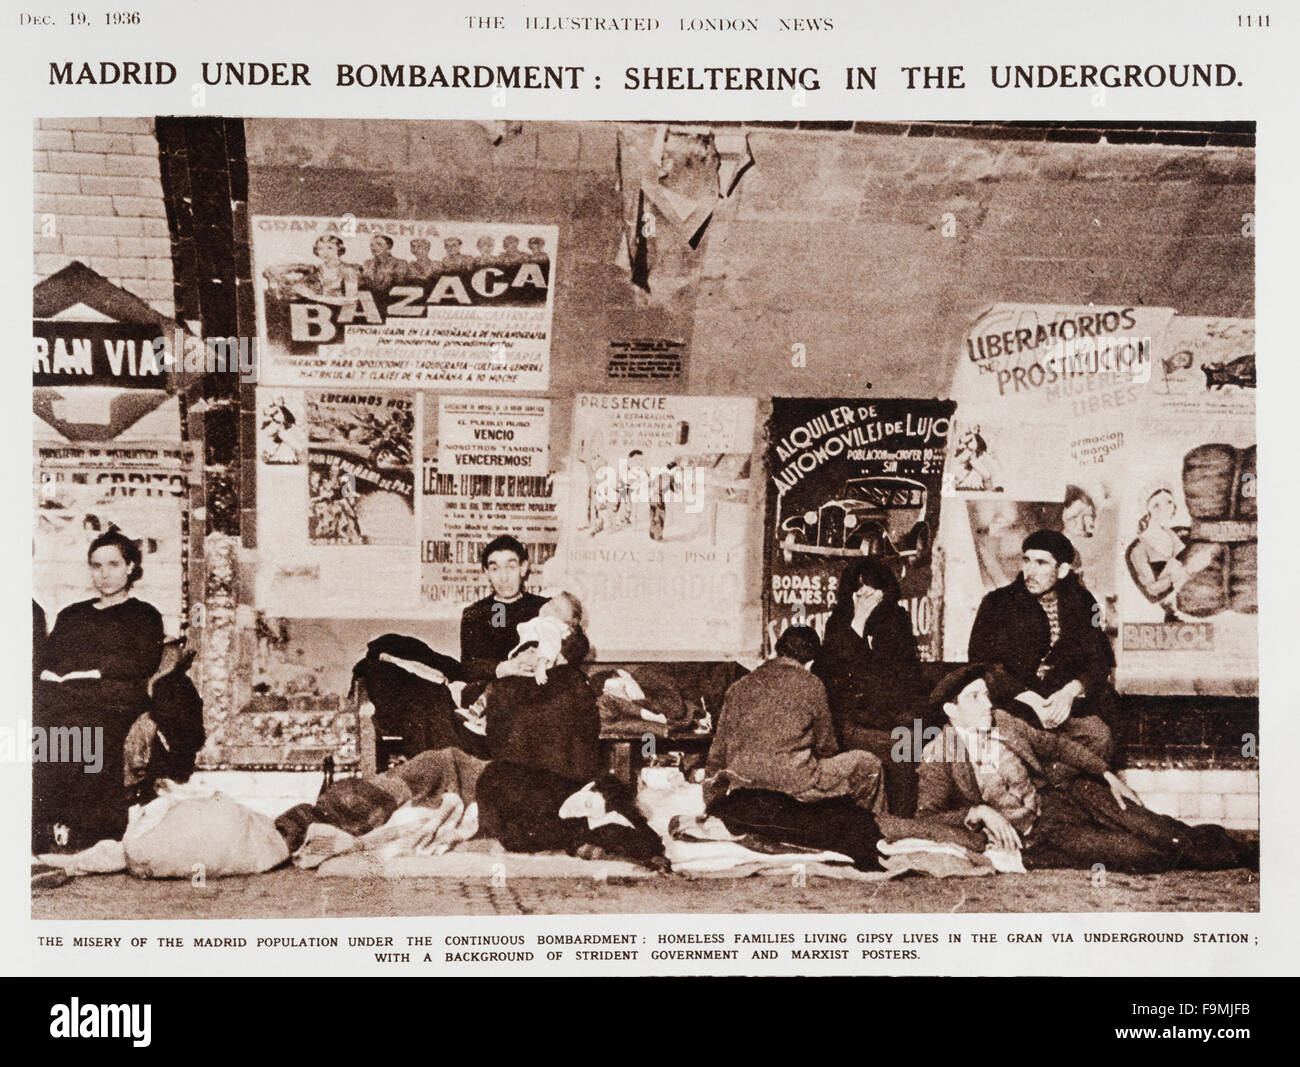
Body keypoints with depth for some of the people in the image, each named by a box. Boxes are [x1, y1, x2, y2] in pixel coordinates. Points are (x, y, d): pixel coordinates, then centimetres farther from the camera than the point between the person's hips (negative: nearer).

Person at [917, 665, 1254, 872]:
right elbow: (926, 817, -16)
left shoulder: (1001, 720, 8)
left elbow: (1053, 744, 16)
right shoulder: (937, 755, -10)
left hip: (1052, 796, 7)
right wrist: (979, 812, -29)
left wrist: (1108, 774, 7)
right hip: (1028, 833, -7)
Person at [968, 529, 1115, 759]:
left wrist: (1071, 691, -12)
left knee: (1099, 738, -28)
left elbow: (1099, 661, 9)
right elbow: (982, 664, -2)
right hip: (1012, 702, -1)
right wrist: (1031, 700, -14)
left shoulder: (1081, 603, 12)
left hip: (1067, 702, 1)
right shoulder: (997, 603, 6)